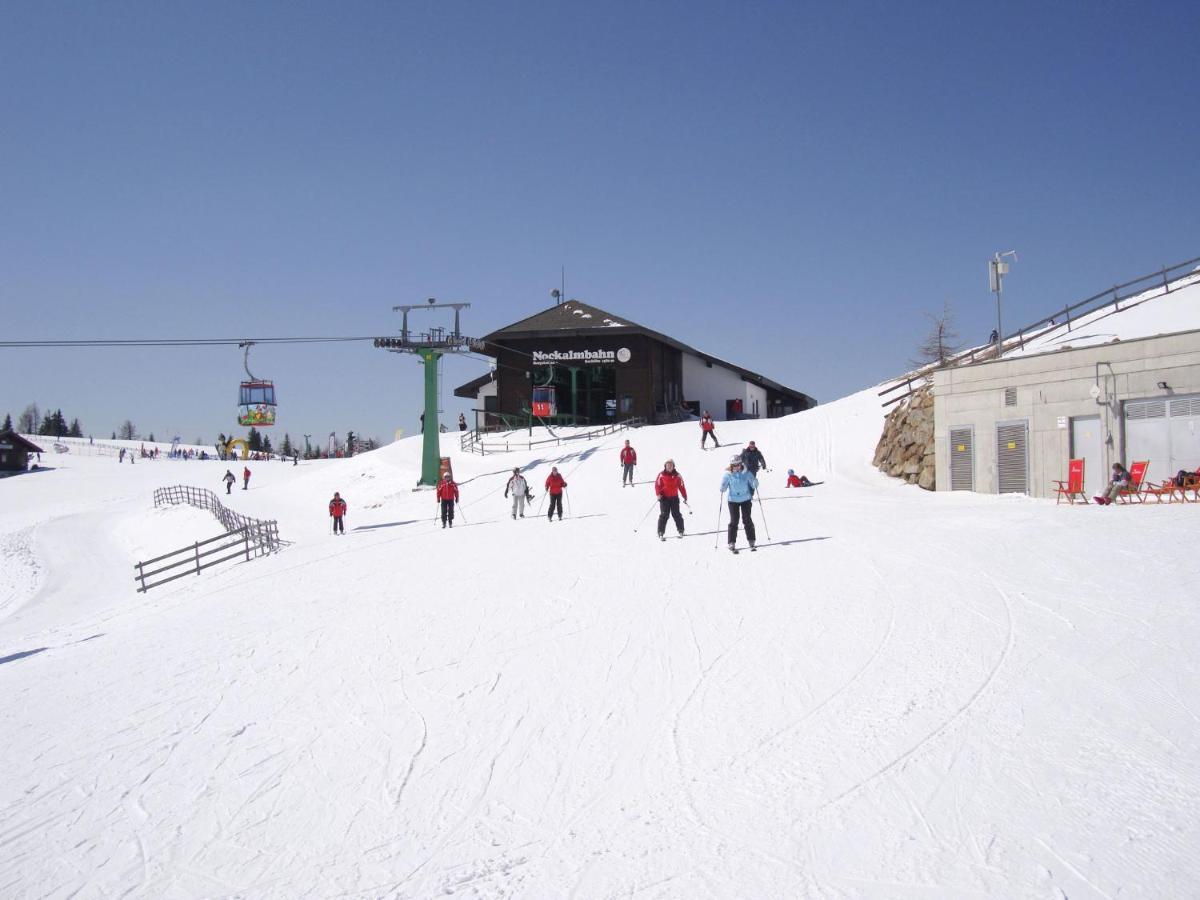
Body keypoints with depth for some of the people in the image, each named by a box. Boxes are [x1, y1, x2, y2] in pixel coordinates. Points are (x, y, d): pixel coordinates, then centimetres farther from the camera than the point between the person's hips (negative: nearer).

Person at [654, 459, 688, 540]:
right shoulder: (661, 475, -3)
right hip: (664, 498, -2)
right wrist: (658, 494, -18)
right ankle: (661, 533, -4)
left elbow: (681, 486, 5)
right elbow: (657, 485, -3)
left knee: (676, 514, 5)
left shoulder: (677, 475, 2)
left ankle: (680, 531, 19)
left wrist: (685, 497, 3)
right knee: (664, 515, -6)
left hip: (674, 497, 2)